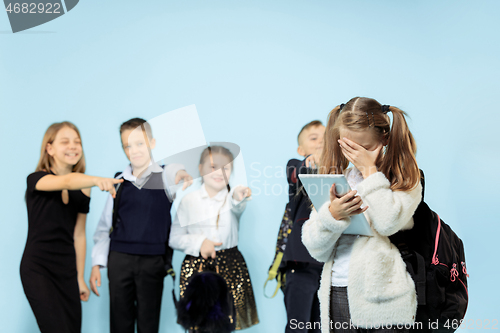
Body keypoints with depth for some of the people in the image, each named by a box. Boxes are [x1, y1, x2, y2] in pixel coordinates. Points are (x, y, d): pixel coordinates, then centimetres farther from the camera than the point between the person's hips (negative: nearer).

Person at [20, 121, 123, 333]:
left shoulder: (82, 189, 8)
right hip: (38, 267, -5)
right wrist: (98, 180, -49)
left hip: (67, 269, 5)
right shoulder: (37, 179, -7)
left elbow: (78, 235, 10)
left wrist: (80, 278, 11)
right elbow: (67, 181, -30)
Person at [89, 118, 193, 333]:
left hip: (152, 261, -2)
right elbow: (105, 224, 11)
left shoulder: (166, 176, 1)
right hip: (119, 259, 2)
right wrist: (97, 264, 7)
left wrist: (184, 175, -46)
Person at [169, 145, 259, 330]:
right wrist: (199, 242, -13)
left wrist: (238, 198, -45)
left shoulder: (233, 196, 3)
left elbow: (237, 209, -22)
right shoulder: (188, 201, 4)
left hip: (229, 267, 0)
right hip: (196, 266, 0)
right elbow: (174, 239, 4)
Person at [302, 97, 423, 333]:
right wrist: (332, 214, -16)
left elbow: (389, 222, -18)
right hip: (338, 294, 3)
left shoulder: (404, 178, 1)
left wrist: (370, 171, -10)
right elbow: (316, 250, 3)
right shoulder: (336, 179, 9)